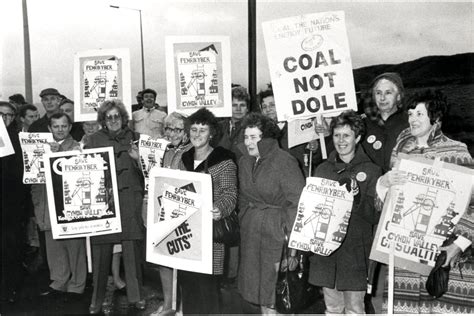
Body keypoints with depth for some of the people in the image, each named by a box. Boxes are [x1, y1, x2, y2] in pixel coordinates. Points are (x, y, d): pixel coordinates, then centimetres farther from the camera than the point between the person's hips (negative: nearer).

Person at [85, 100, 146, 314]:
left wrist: (138, 158, -9)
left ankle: (136, 295, 13)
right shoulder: (94, 139, 10)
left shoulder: (133, 138, 10)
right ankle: (97, 298, 17)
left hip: (129, 196, 0)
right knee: (101, 248, 2)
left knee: (132, 247, 0)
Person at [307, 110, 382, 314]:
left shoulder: (371, 171, -1)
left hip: (355, 253, -3)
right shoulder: (322, 170, 9)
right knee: (332, 308, 13)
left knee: (354, 309, 4)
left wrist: (357, 199, -21)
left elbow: (375, 216, -5)